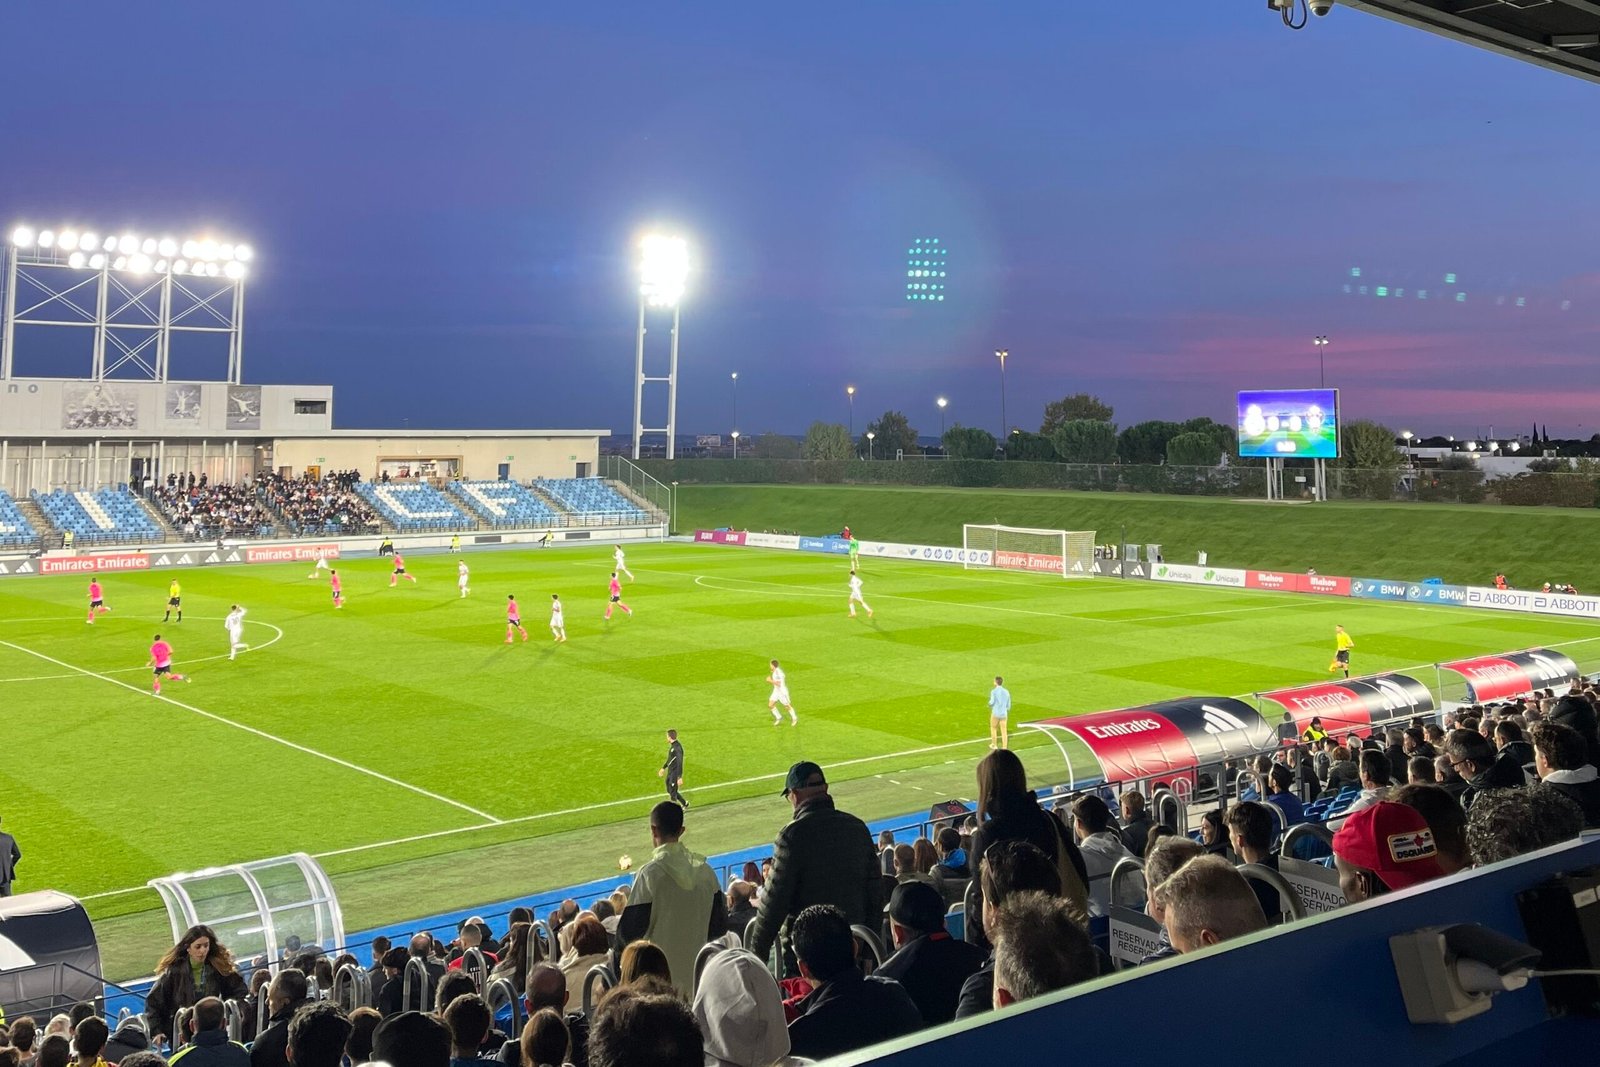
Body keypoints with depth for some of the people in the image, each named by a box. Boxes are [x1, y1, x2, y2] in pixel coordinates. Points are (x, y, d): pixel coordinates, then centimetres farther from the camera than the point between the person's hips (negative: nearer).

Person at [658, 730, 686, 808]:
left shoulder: (677, 748, -24)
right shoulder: (672, 746, 7)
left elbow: (680, 763, -26)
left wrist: (680, 777, -28)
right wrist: (663, 768, 29)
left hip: (675, 773, -10)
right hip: (670, 772, 10)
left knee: (673, 792, -1)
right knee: (670, 791, 19)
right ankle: (684, 803, 31)